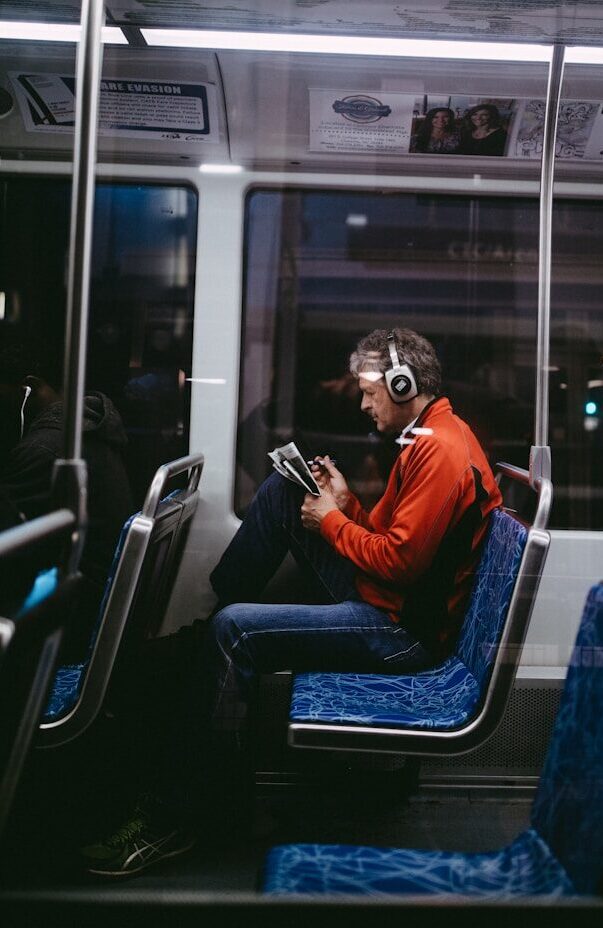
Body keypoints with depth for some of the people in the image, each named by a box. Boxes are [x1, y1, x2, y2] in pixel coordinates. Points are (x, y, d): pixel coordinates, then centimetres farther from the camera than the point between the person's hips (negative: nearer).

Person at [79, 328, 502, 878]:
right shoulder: (430, 437, 14)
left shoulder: (440, 451, -19)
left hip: (403, 629, -11)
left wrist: (331, 521, -11)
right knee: (281, 490, 9)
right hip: (384, 597, 11)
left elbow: (400, 560, -25)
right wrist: (348, 504, 3)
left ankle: (171, 817, -11)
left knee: (232, 631, -21)